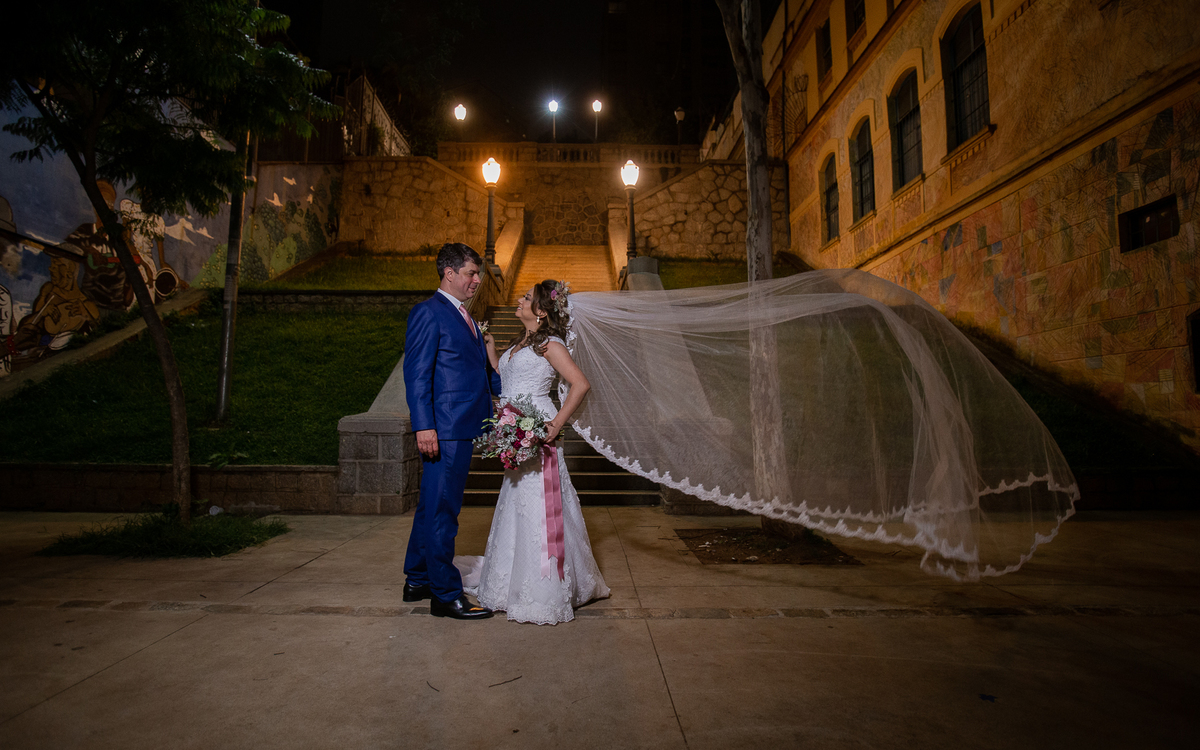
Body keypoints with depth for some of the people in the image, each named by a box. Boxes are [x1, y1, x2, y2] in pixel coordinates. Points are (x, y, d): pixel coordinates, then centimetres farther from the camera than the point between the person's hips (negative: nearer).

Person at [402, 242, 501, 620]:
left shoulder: (465, 316, 20)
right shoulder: (428, 312, -8)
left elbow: (483, 370, 23)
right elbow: (416, 374, -15)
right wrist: (424, 426, -21)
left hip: (464, 428, 10)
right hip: (443, 431, -10)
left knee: (432, 507, 18)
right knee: (441, 510, -1)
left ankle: (418, 580, 32)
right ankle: (446, 595, 9)